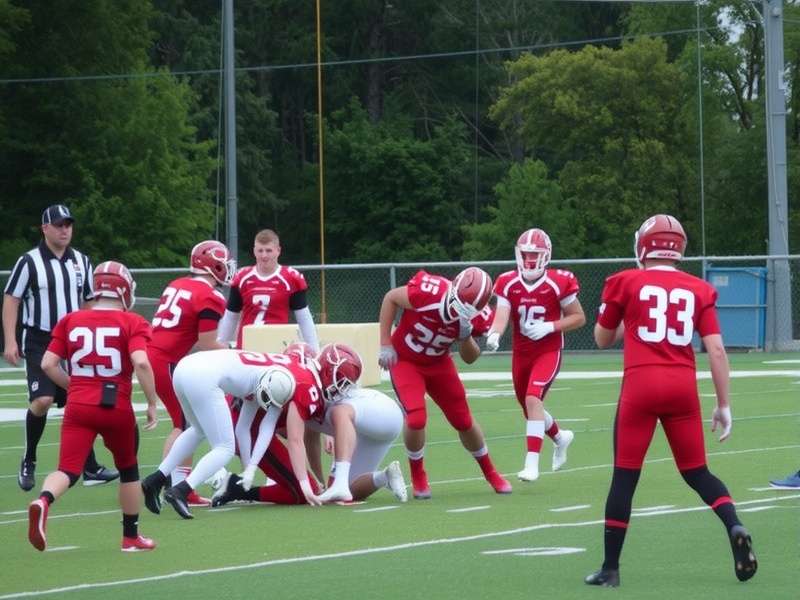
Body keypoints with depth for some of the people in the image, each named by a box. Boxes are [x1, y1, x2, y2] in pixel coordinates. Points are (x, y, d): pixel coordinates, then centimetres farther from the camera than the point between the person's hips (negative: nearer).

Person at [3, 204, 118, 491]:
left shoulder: (81, 261, 8)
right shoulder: (29, 261, -7)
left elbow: (89, 303, 17)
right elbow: (11, 301, -5)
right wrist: (10, 341, -12)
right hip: (40, 343, -5)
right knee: (42, 400, -18)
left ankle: (89, 468, 10)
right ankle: (28, 462, 1)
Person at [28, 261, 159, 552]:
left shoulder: (71, 321, 9)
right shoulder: (132, 323, -2)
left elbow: (48, 364, 5)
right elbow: (141, 363, -17)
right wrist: (152, 403, -7)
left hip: (78, 407, 2)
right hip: (117, 408, -2)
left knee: (68, 470, -5)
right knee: (128, 469, 20)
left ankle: (44, 501, -39)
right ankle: (131, 536, 29)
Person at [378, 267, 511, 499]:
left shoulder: (470, 314, -18)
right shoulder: (427, 292, -33)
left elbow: (470, 358, -5)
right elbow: (391, 298, -14)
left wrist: (466, 336, -27)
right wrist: (385, 345, -13)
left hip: (438, 364, 4)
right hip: (405, 360, -4)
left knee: (464, 421, 9)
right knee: (416, 418, -22)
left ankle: (490, 473, 33)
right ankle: (417, 476, 3)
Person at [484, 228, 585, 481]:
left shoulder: (559, 283, -13)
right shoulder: (508, 283, -3)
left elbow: (579, 317, -4)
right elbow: (501, 317, -13)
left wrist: (549, 327, -19)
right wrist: (494, 335, -36)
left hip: (548, 351, -5)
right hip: (520, 353, 5)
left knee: (533, 399, -25)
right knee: (529, 408, 17)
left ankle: (532, 463, -24)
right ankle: (560, 437, 48)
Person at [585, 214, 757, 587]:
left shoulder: (626, 283, 3)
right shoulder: (698, 290, 8)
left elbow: (602, 339, 14)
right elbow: (716, 351, 2)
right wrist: (724, 405, 7)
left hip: (641, 385, -2)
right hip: (683, 387, 2)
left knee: (625, 477, 5)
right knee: (696, 472, 15)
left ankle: (610, 568, 9)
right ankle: (735, 527, -10)